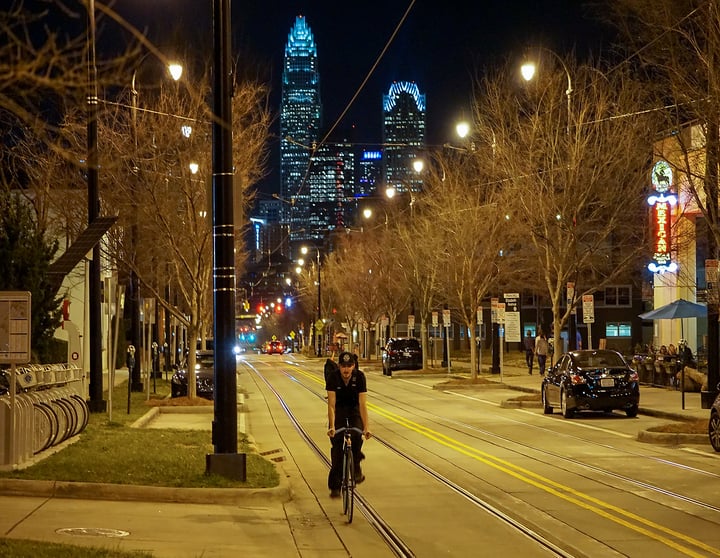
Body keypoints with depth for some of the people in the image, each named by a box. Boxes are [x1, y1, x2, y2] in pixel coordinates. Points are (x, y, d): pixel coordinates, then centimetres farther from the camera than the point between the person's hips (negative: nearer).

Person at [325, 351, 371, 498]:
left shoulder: (359, 377, -21)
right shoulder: (332, 377, -21)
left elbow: (363, 404, -23)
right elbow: (331, 404, -25)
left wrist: (366, 427, -30)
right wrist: (331, 426, -36)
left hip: (354, 410, 0)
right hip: (338, 411, 0)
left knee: (357, 436, -28)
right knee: (337, 445, -11)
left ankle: (356, 467, -1)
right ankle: (335, 486, -6)